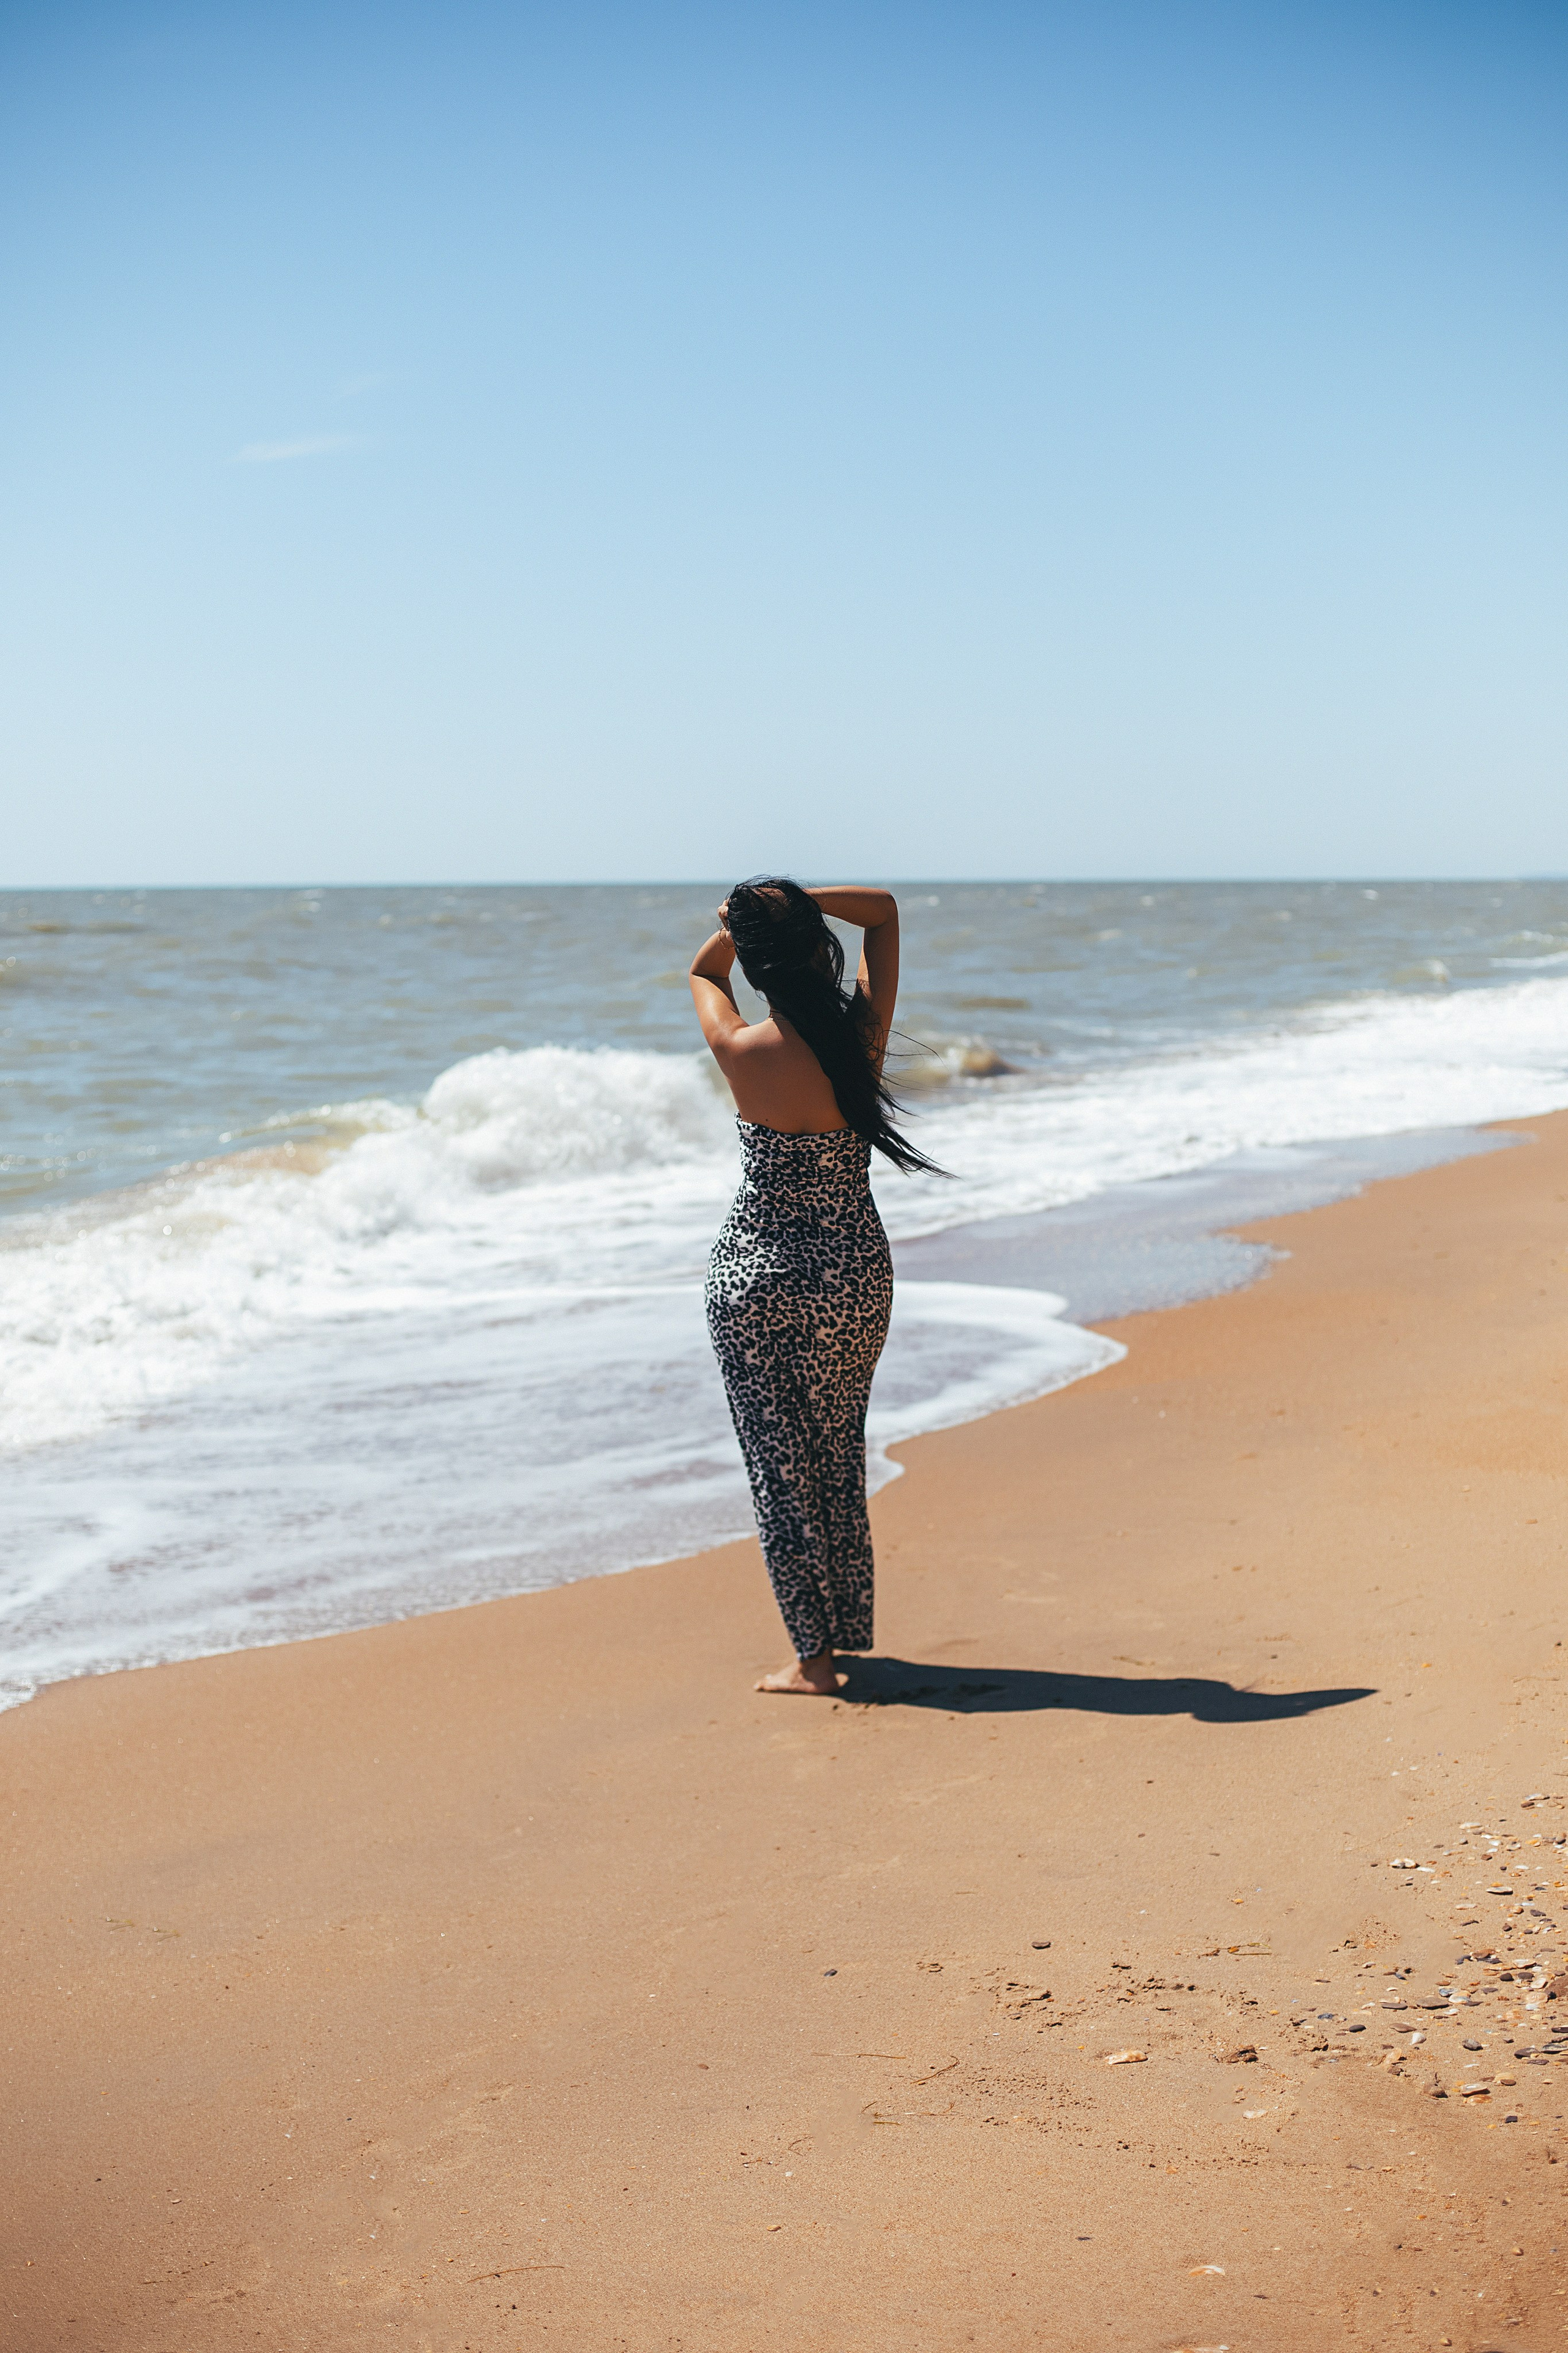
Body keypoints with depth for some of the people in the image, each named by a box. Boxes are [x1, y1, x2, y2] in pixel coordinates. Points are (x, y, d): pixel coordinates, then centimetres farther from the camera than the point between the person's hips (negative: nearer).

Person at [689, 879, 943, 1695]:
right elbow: (884, 911, 5)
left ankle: (814, 1656, 9)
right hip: (855, 1275, 3)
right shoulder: (863, 1033, -10)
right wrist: (798, 902, -8)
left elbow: (703, 972, 7)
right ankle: (846, 1628, 32)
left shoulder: (744, 1052, -16)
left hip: (757, 1281, -3)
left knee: (781, 1464, 6)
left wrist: (744, 917, -4)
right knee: (838, 1454, 20)